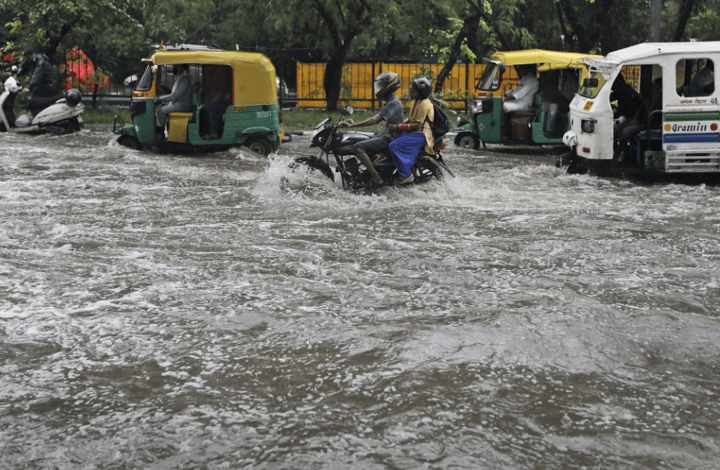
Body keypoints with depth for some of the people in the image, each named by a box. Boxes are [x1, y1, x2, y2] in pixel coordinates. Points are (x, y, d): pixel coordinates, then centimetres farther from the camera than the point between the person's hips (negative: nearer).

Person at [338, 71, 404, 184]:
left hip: (389, 139, -11)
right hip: (386, 135, 11)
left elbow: (374, 121, -26)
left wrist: (351, 125, -26)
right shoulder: (393, 101, 15)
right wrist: (354, 123, 12)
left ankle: (376, 178, -24)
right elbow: (377, 119, 18)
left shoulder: (393, 104, -19)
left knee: (358, 147, -22)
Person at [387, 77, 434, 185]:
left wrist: (399, 127, -23)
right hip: (415, 132, 11)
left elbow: (417, 125, -23)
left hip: (421, 134, -11)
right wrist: (399, 124, 9)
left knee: (395, 146, -24)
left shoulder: (424, 104, -19)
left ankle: (406, 175, -19)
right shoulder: (417, 101, 14)